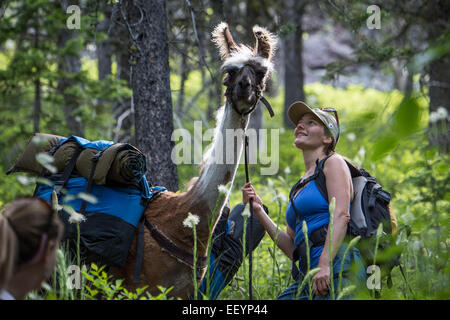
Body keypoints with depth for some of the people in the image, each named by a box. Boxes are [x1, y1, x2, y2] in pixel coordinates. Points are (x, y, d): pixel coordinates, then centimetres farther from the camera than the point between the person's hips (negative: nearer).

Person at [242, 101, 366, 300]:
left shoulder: (333, 162, 6)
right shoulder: (301, 184, 26)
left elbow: (341, 216, -10)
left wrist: (325, 265, -21)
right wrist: (259, 212, 16)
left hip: (338, 269, -7)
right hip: (307, 274, 7)